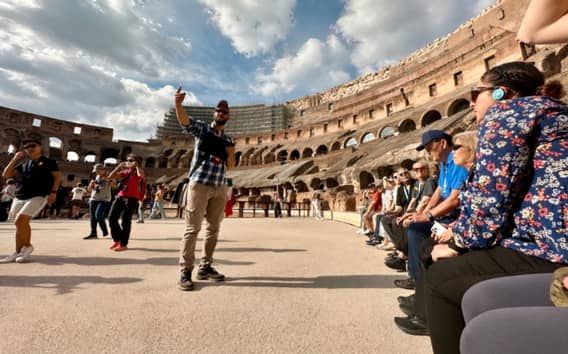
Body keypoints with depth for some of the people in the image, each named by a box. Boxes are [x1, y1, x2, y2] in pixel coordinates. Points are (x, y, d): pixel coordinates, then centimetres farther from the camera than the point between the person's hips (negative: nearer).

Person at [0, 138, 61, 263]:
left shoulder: (48, 162, 5)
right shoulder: (23, 163, 19)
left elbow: (57, 177, 0)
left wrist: (53, 192, -10)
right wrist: (15, 159, 8)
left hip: (38, 196, -6)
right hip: (19, 197, 6)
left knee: (20, 221, -18)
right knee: (22, 223, 9)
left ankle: (27, 246, 0)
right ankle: (18, 252, 16)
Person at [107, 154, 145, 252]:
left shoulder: (139, 172, 1)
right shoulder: (124, 172, 19)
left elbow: (141, 175, -24)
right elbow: (110, 176, 14)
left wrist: (136, 166, -8)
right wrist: (120, 166, 10)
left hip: (131, 199, -7)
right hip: (119, 197, 7)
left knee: (125, 220, -7)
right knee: (111, 218, 5)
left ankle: (123, 244, 2)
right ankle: (117, 240, 21)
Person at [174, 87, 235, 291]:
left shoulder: (228, 140, 15)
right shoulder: (201, 129, 4)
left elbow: (230, 166, 14)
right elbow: (184, 121, -16)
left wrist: (231, 154, -6)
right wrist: (178, 104, -35)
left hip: (219, 188, 6)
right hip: (199, 184, -5)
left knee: (214, 228, 9)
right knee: (192, 228, -5)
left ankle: (205, 267, 21)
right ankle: (185, 272, 4)